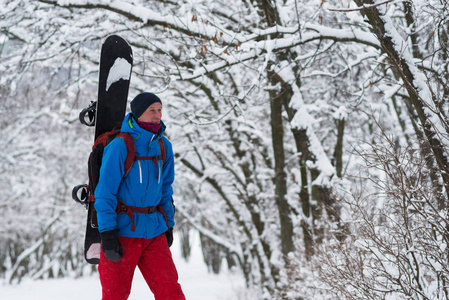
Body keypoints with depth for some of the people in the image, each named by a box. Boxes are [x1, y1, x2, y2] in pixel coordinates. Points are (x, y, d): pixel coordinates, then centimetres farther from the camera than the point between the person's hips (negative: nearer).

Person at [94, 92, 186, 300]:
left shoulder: (163, 146, 8)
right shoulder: (119, 146, -12)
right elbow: (105, 192, -12)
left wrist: (169, 225, 16)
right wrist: (107, 234, -17)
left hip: (154, 231, 5)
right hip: (122, 230, -5)